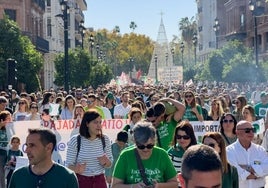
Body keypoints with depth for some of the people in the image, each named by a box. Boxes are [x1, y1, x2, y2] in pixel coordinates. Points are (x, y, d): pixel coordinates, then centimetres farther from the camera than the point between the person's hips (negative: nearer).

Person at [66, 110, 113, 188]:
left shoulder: (105, 139, 0)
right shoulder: (75, 140, -10)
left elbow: (110, 163, 8)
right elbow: (69, 165, -7)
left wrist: (105, 162, -14)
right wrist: (76, 169, -28)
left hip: (100, 181, 3)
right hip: (81, 181, -3)